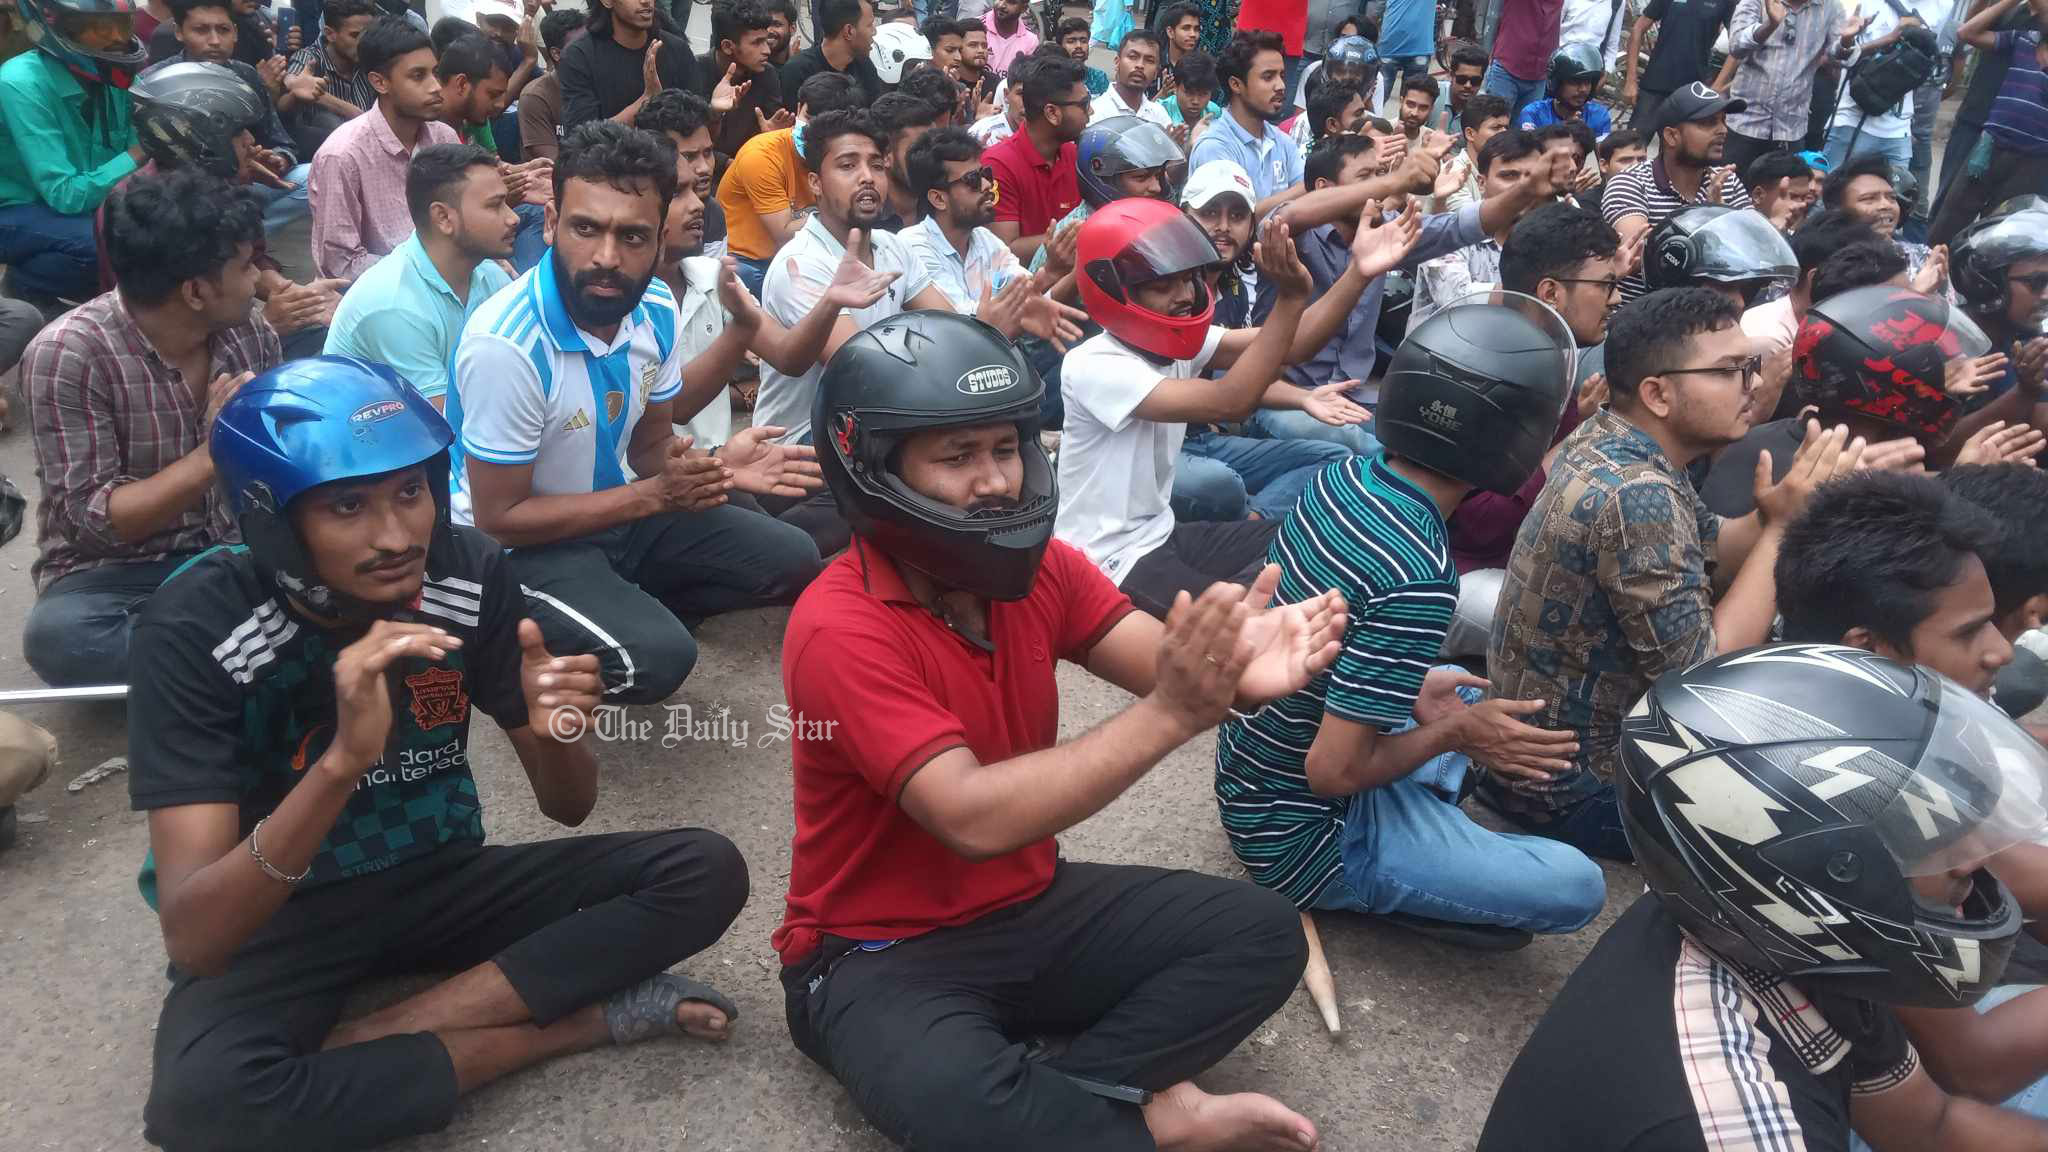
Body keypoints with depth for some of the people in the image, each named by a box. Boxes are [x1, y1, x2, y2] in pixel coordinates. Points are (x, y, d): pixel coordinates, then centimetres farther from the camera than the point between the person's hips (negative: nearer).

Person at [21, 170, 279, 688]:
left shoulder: (248, 328, -3)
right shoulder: (67, 355, -18)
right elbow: (90, 520, -19)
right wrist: (214, 453, -27)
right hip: (112, 571, -4)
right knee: (59, 634, -37)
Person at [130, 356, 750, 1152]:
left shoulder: (469, 571, -14)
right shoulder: (196, 628, -22)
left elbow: (567, 807, -5)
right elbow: (191, 938, -29)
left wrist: (559, 733, -29)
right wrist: (344, 758, -44)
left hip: (438, 880, 3)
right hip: (276, 920, -3)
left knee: (705, 871, -15)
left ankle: (353, 1047, -15)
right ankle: (587, 1018, -17)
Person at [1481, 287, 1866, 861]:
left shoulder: (1609, 437, -1)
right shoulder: (1636, 496, -29)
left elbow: (1711, 550, 9)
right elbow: (1703, 673, -24)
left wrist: (1792, 502, -10)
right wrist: (1783, 525, -19)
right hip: (1572, 784, -9)